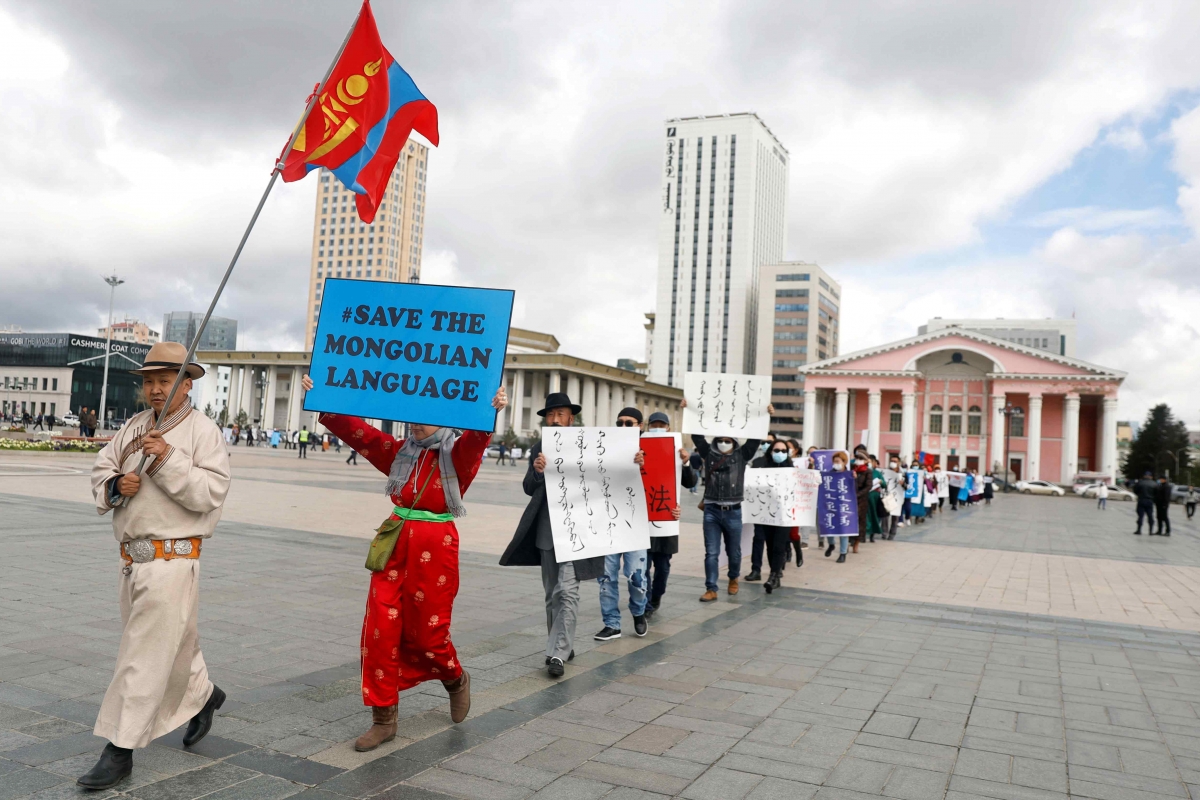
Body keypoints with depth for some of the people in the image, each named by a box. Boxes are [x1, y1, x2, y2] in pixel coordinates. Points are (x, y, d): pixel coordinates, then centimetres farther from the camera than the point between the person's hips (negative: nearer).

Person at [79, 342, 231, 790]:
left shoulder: (203, 431, -8)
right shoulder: (133, 427, 12)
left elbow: (211, 492, -16)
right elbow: (100, 470, 13)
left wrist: (168, 461, -24)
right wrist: (115, 484, -8)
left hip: (171, 560, -7)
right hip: (132, 559, 7)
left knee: (144, 655, -4)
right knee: (172, 643, 21)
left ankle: (120, 750, 4)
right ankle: (203, 695, 44)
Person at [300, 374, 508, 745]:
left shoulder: (458, 455, -5)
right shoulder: (399, 452, 8)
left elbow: (476, 439, -27)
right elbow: (355, 429, -1)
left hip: (436, 549, -4)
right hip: (394, 546, 4)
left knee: (426, 633, 5)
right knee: (379, 631, 0)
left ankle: (456, 681, 38)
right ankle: (384, 719, 13)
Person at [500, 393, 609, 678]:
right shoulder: (539, 449, 7)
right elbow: (528, 488, -1)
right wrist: (537, 471, -21)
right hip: (547, 530, 5)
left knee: (567, 590, -10)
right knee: (552, 593, 14)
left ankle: (558, 653, -7)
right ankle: (561, 645, 27)